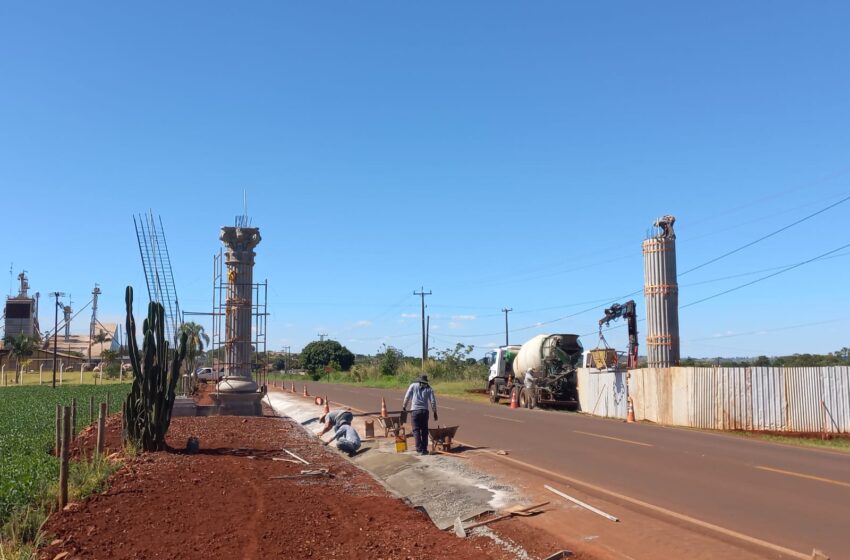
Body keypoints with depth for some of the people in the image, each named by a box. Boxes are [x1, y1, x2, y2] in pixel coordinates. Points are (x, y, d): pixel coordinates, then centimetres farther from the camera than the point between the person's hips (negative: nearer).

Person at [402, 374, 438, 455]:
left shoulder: (413, 385, 4)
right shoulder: (429, 389, 8)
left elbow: (407, 397, 2)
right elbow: (433, 401, 4)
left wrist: (404, 406, 14)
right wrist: (435, 412, 11)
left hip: (415, 411, -2)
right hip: (424, 411, 2)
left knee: (416, 430, 0)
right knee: (424, 430, 10)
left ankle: (419, 449, -8)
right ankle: (424, 449, 10)